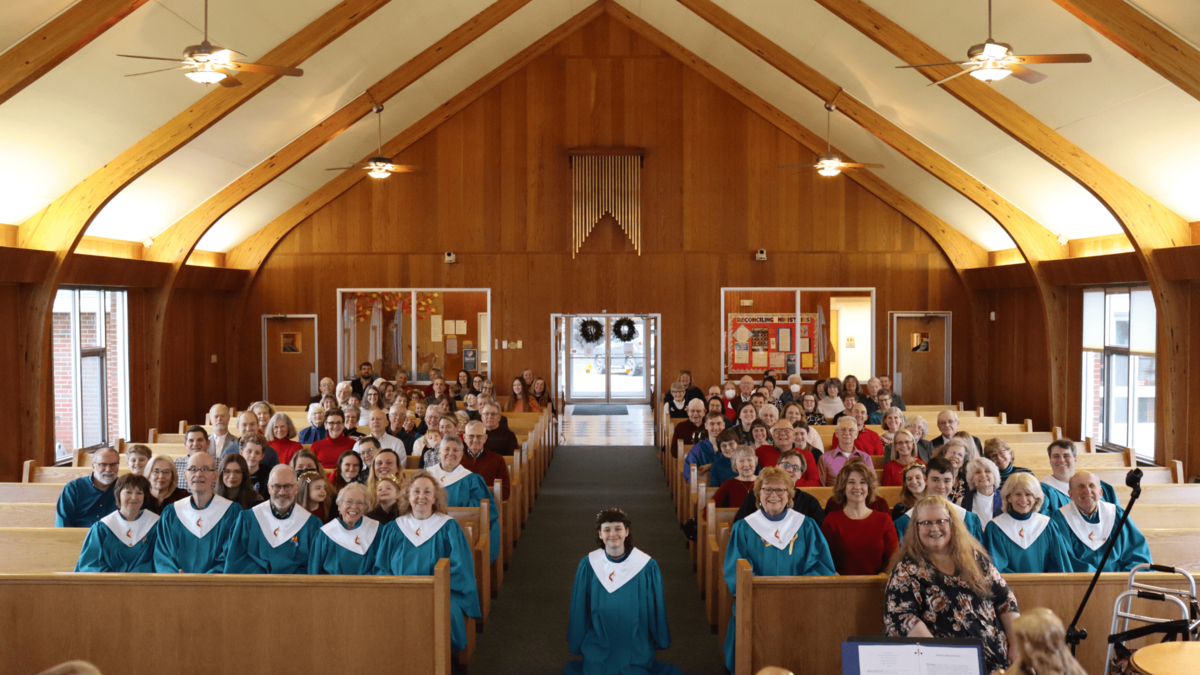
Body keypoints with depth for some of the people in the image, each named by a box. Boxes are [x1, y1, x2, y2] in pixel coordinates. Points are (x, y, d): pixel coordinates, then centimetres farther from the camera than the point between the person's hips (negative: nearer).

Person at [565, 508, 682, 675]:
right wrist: (576, 644, 4)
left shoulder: (647, 566, -13)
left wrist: (661, 641, 5)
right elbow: (579, 609, 0)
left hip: (636, 647, 0)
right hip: (598, 647, 1)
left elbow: (656, 608, -2)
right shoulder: (588, 566, -10)